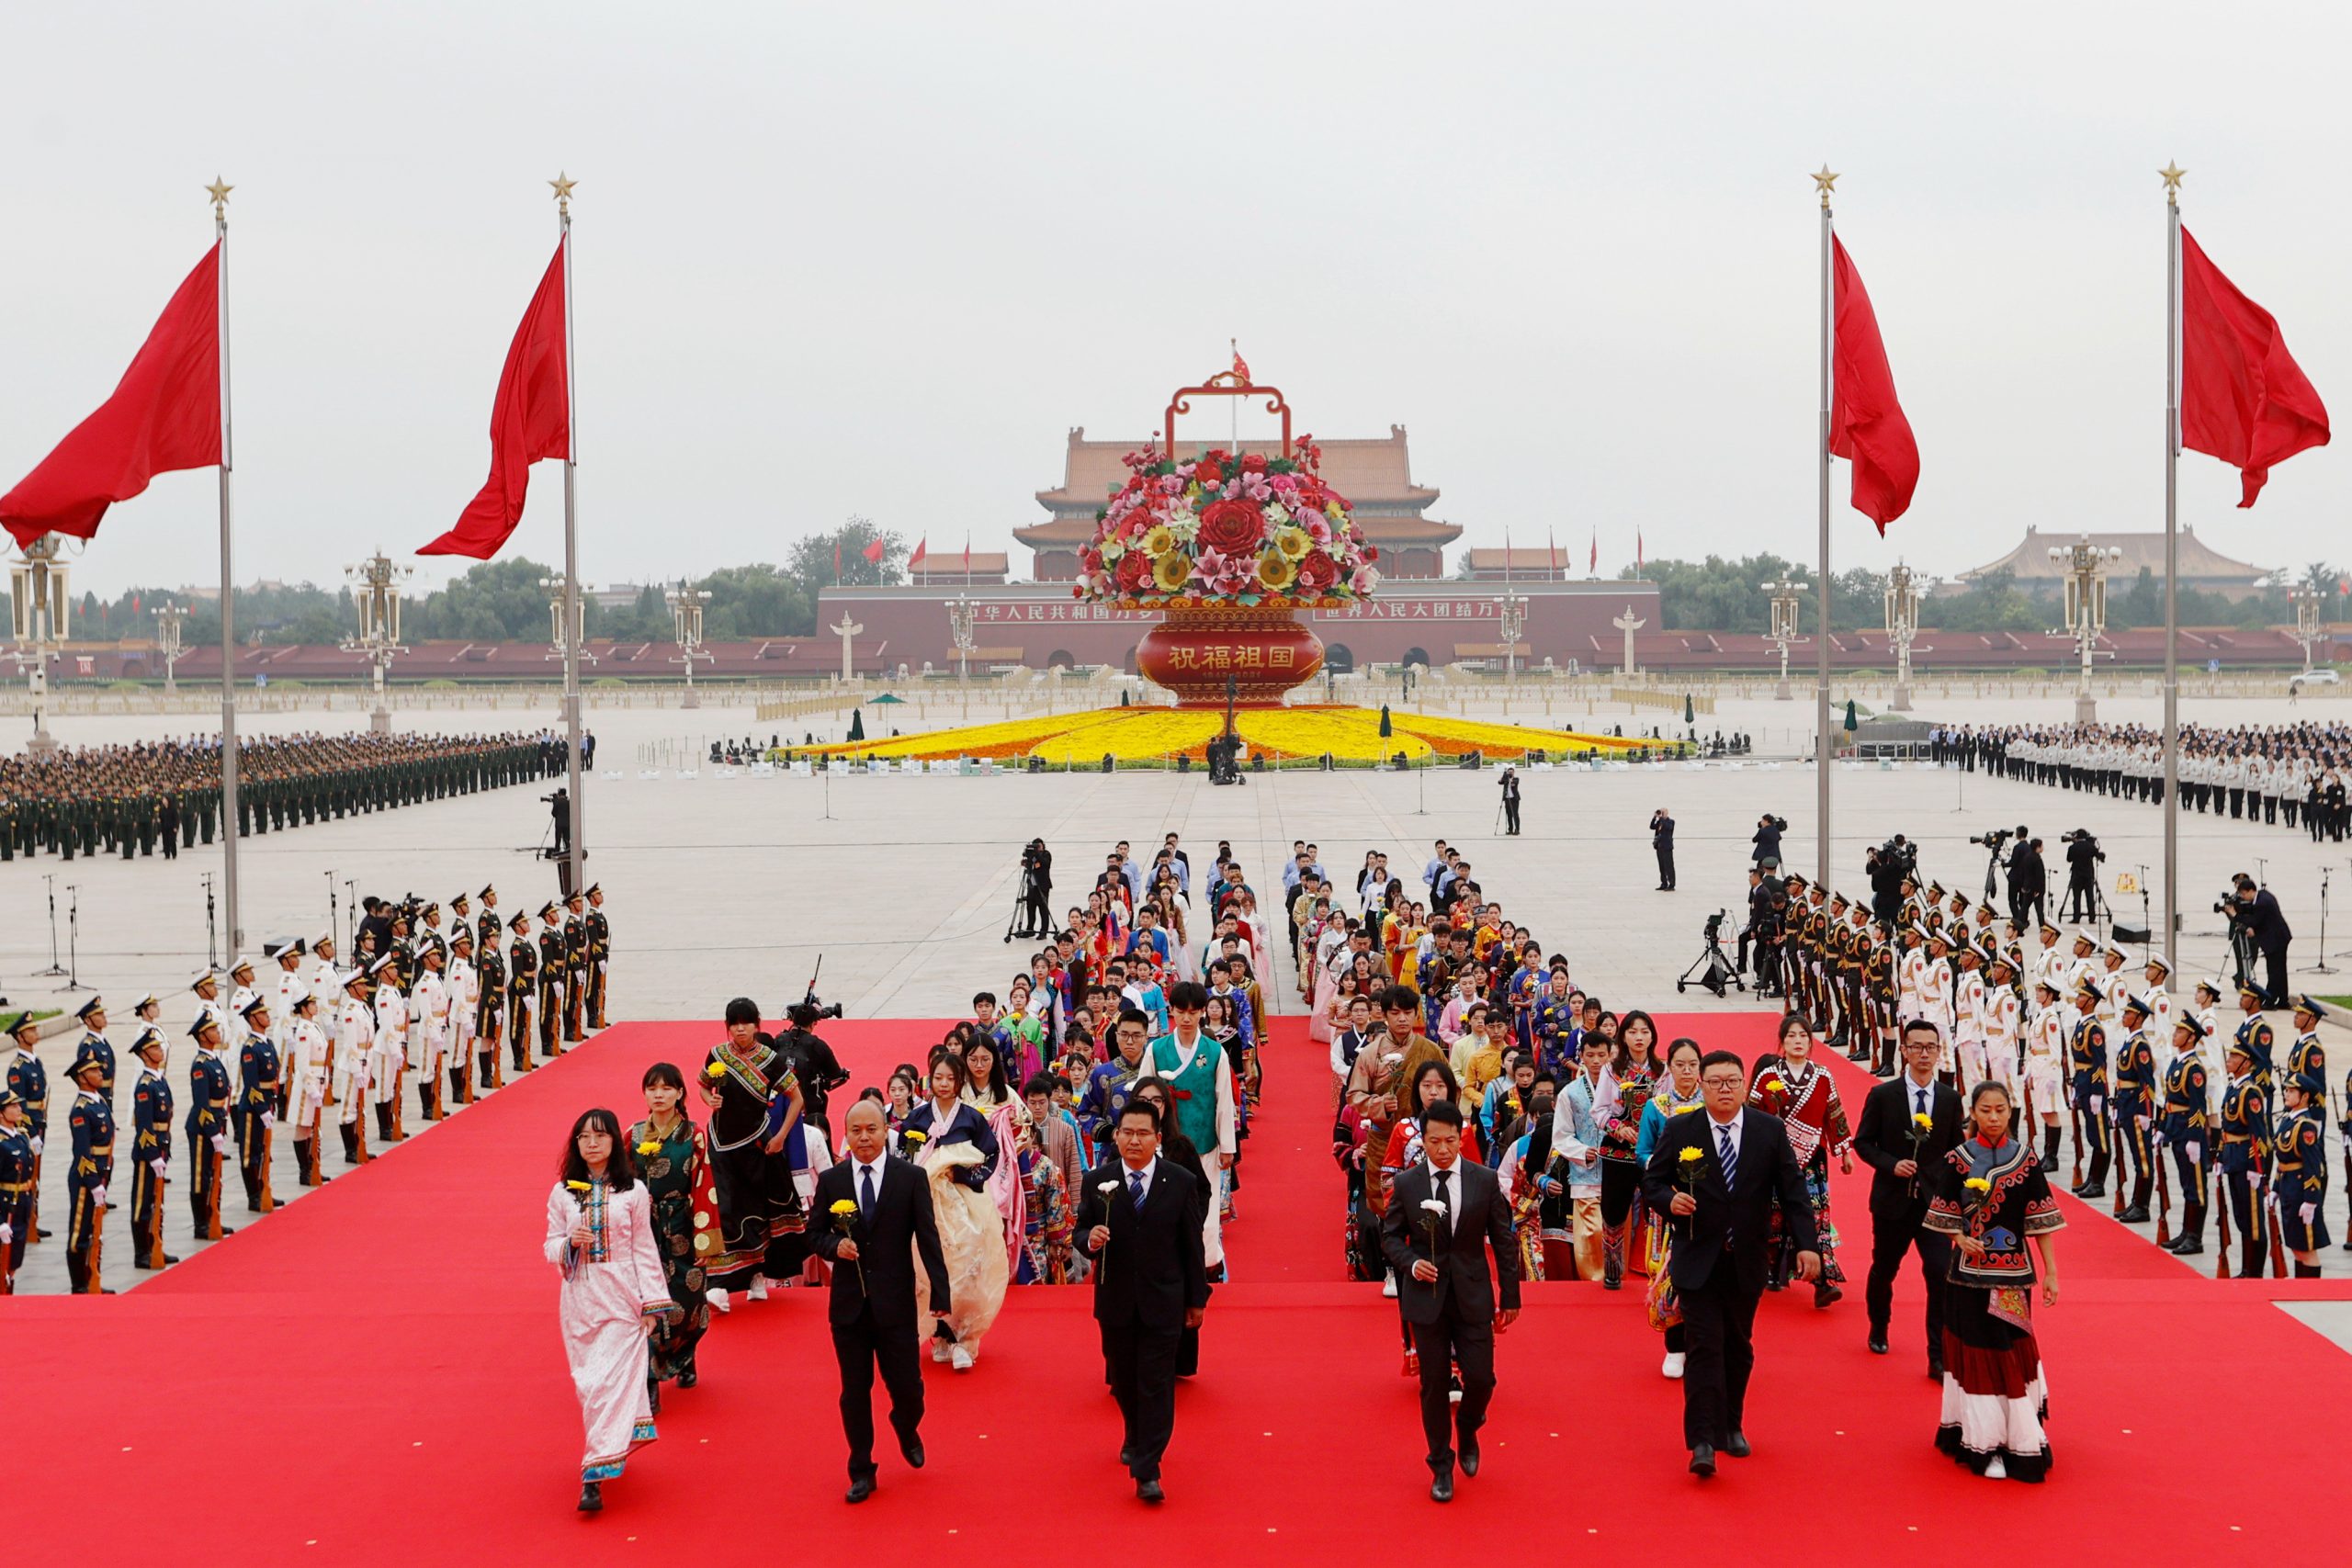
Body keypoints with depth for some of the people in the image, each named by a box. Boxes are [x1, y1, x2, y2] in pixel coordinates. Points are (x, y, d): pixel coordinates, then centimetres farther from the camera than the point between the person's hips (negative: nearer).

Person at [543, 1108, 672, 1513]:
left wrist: (652, 1303, -2)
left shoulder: (633, 1191, 0)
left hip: (621, 1297, -3)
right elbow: (550, 1247, 8)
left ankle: (595, 1475, -13)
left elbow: (644, 1248, 2)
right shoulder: (562, 1193, 6)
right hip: (579, 1297, 3)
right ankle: (609, 1452, 25)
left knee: (611, 1381, -11)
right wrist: (570, 1242, -15)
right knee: (587, 1382, 4)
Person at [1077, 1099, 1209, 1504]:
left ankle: (1148, 1471, -5)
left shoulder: (1181, 1183, -3)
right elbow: (1081, 1232, 4)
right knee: (1124, 1379, 16)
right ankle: (1136, 1439, 42)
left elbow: (1192, 1245, 1)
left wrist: (1197, 1299, 3)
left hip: (1163, 1301, -2)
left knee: (1156, 1384, -5)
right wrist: (1090, 1240, -21)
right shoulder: (1098, 1183, -1)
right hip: (1115, 1302, 2)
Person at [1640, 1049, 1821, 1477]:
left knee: (1738, 1347, 12)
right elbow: (1651, 1181, 5)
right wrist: (1669, 1200, -18)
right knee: (1704, 1347, -10)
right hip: (1697, 1260, -2)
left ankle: (1731, 1427, 28)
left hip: (1747, 1261, 2)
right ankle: (1703, 1442, -14)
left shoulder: (1770, 1130, 2)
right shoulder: (1680, 1131, -2)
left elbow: (1792, 1190, 2)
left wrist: (1805, 1244, -7)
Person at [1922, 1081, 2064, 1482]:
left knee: (2012, 1351, 8)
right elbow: (1946, 1217, 5)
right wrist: (1960, 1238, -15)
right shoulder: (1958, 1160, -3)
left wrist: (2051, 1272, -2)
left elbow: (2040, 1220, 1)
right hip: (1971, 1271, -1)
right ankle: (1984, 1444, 7)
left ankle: (2016, 1437, 24)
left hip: (2013, 1270, 1)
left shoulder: (2025, 1158, -1)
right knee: (1978, 1354, 1)